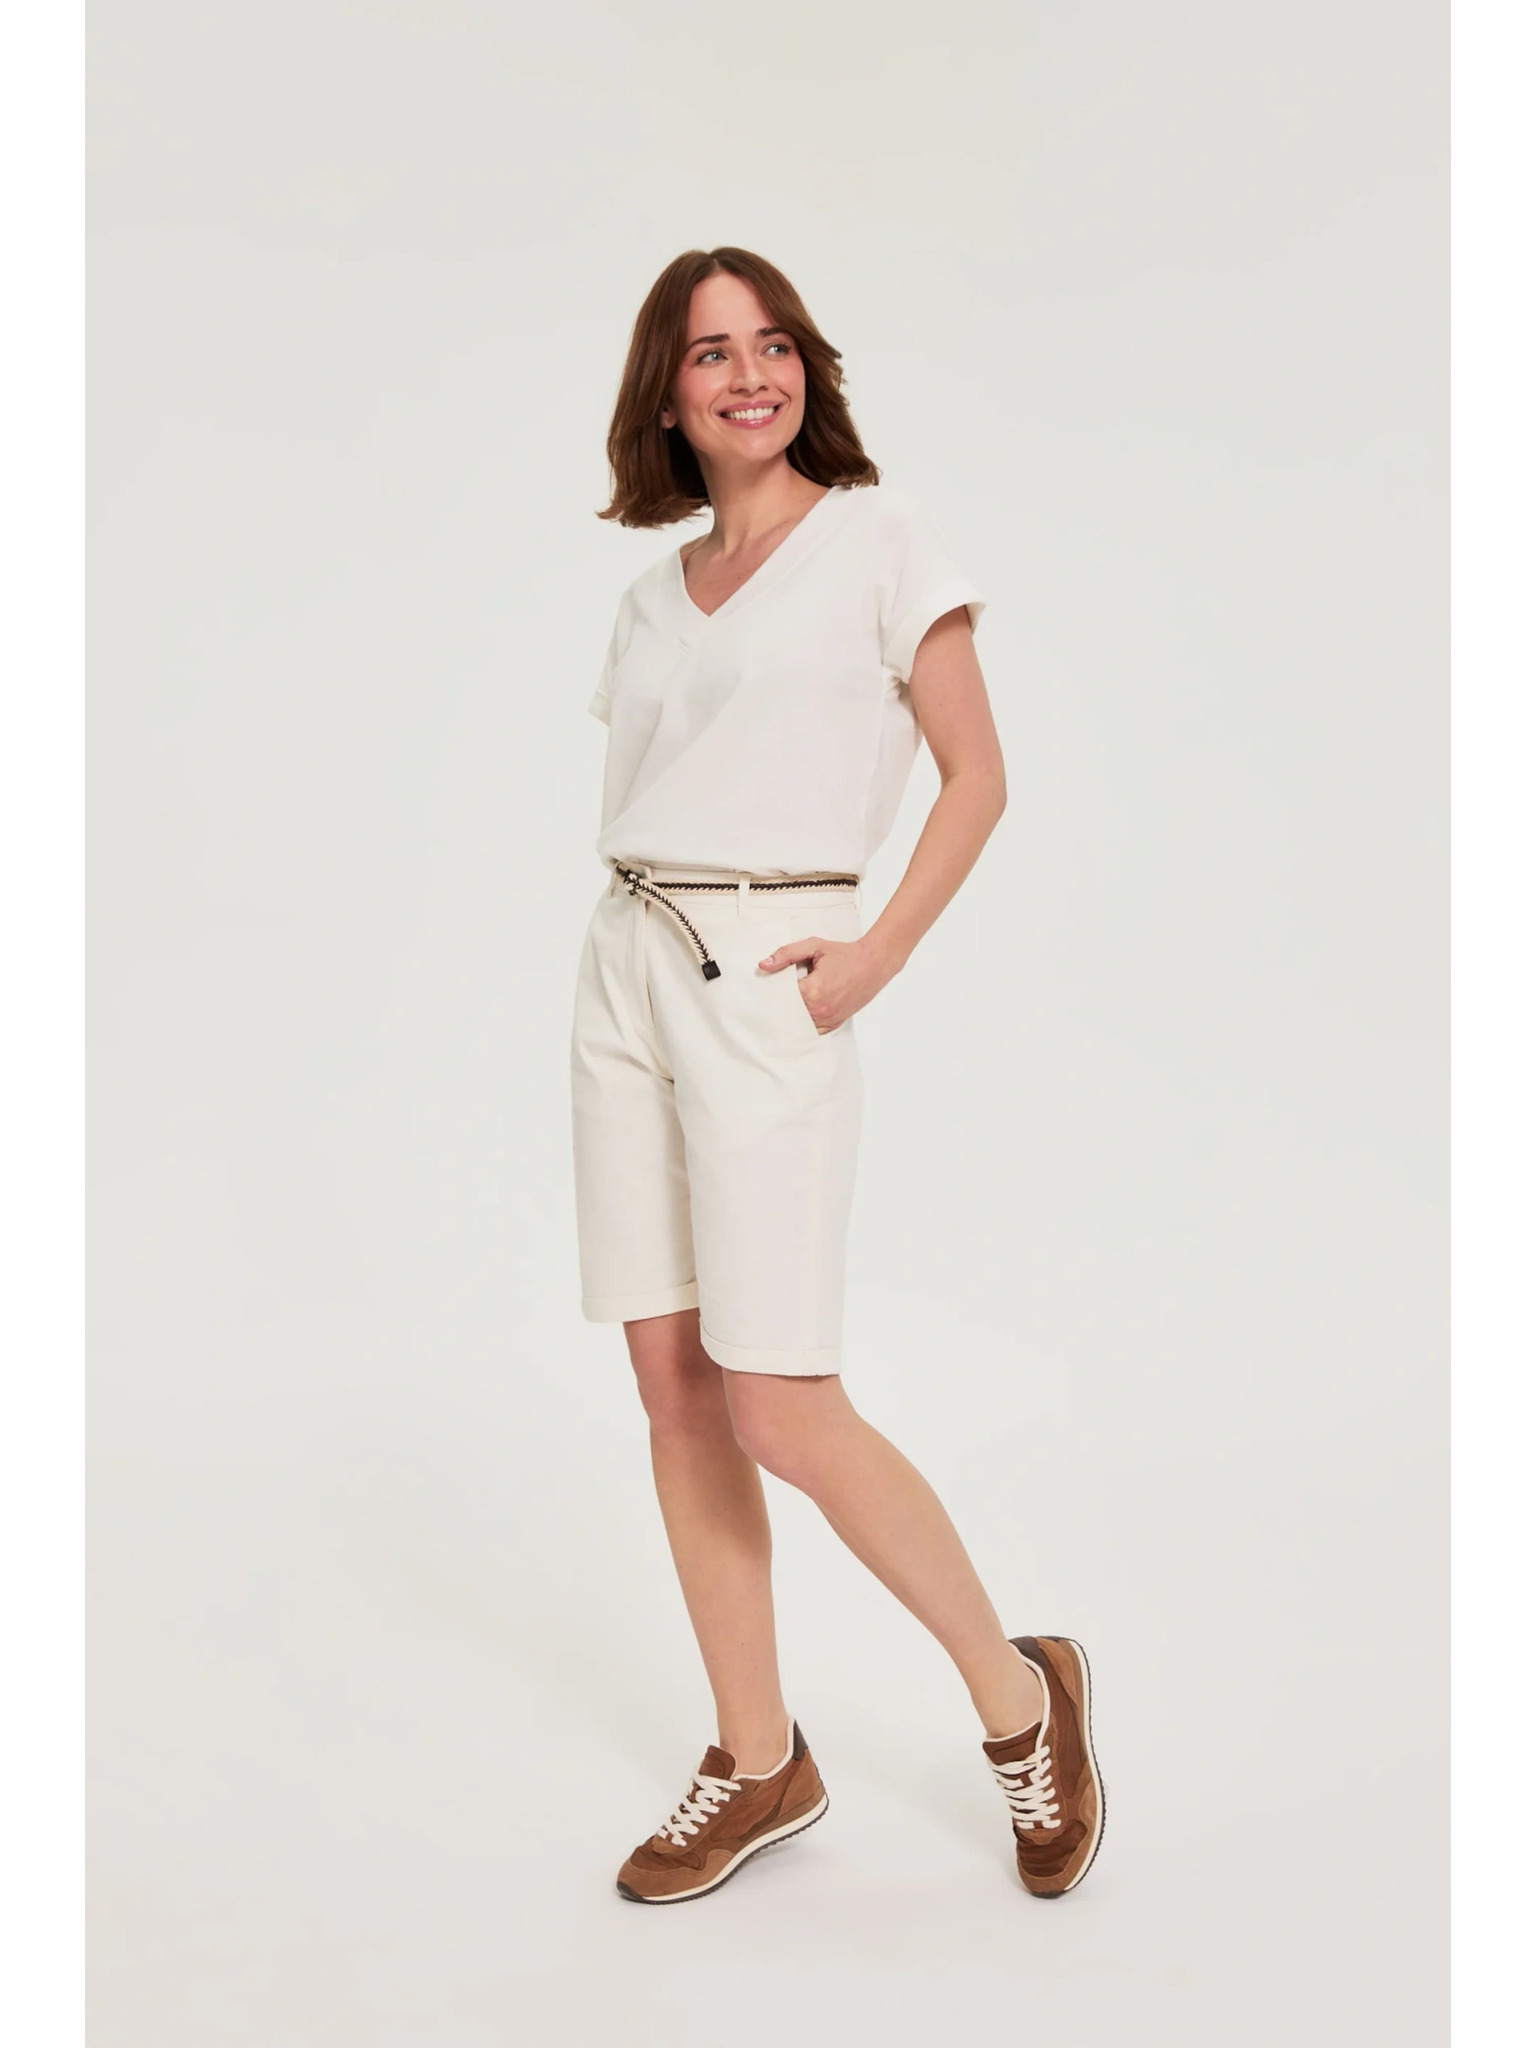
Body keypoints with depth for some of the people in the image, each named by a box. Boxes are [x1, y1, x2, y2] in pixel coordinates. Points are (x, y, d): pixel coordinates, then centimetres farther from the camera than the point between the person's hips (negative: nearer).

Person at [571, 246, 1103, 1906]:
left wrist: (878, 954, -12)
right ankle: (757, 1763, 20)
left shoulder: (877, 537, 1)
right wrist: (635, 951, 4)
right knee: (674, 1389, 6)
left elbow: (976, 776, -2)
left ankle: (1017, 1693, 14)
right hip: (626, 974, 6)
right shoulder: (654, 595, 15)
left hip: (768, 985, -6)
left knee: (784, 1417, -9)